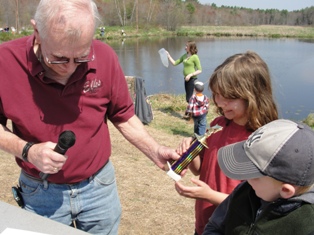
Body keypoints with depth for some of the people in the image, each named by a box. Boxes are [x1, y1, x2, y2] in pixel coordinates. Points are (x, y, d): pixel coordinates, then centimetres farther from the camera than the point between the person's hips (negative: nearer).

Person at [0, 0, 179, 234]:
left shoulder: (105, 57, -14)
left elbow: (123, 116, -1)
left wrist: (154, 151, -12)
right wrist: (26, 150, -20)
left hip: (99, 186, 2)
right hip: (41, 192, -1)